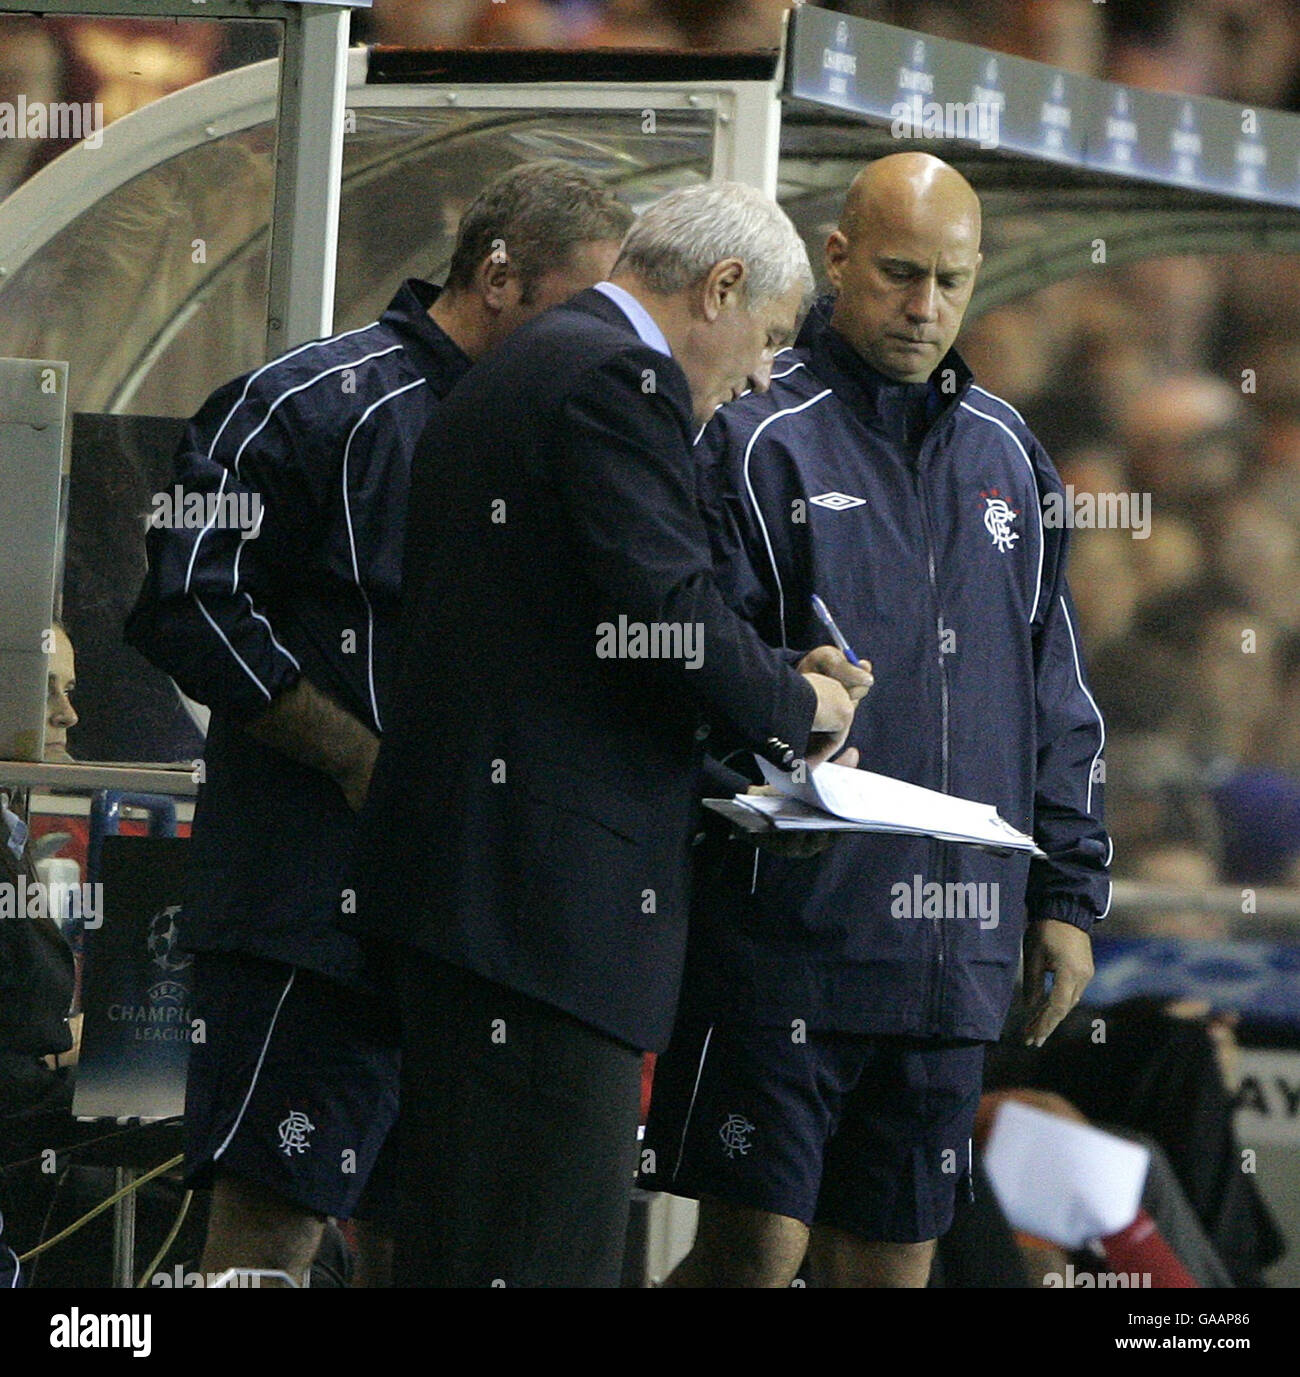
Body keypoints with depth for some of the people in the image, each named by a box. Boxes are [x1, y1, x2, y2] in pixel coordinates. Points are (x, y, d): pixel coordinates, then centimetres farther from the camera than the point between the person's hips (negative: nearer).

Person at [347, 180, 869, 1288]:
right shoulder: (621, 379, -10)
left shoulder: (515, 371, 23)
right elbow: (673, 621, -18)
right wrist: (802, 706, 0)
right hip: (553, 882, -11)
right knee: (549, 1248, -11)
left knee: (456, 1242, 11)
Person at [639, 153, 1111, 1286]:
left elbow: (1057, 701, 21)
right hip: (786, 926, -5)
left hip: (954, 949, 5)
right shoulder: (755, 437, -1)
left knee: (894, 1259, 7)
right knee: (754, 1252, -8)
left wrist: (1069, 893, 15)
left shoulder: (1007, 457, 17)